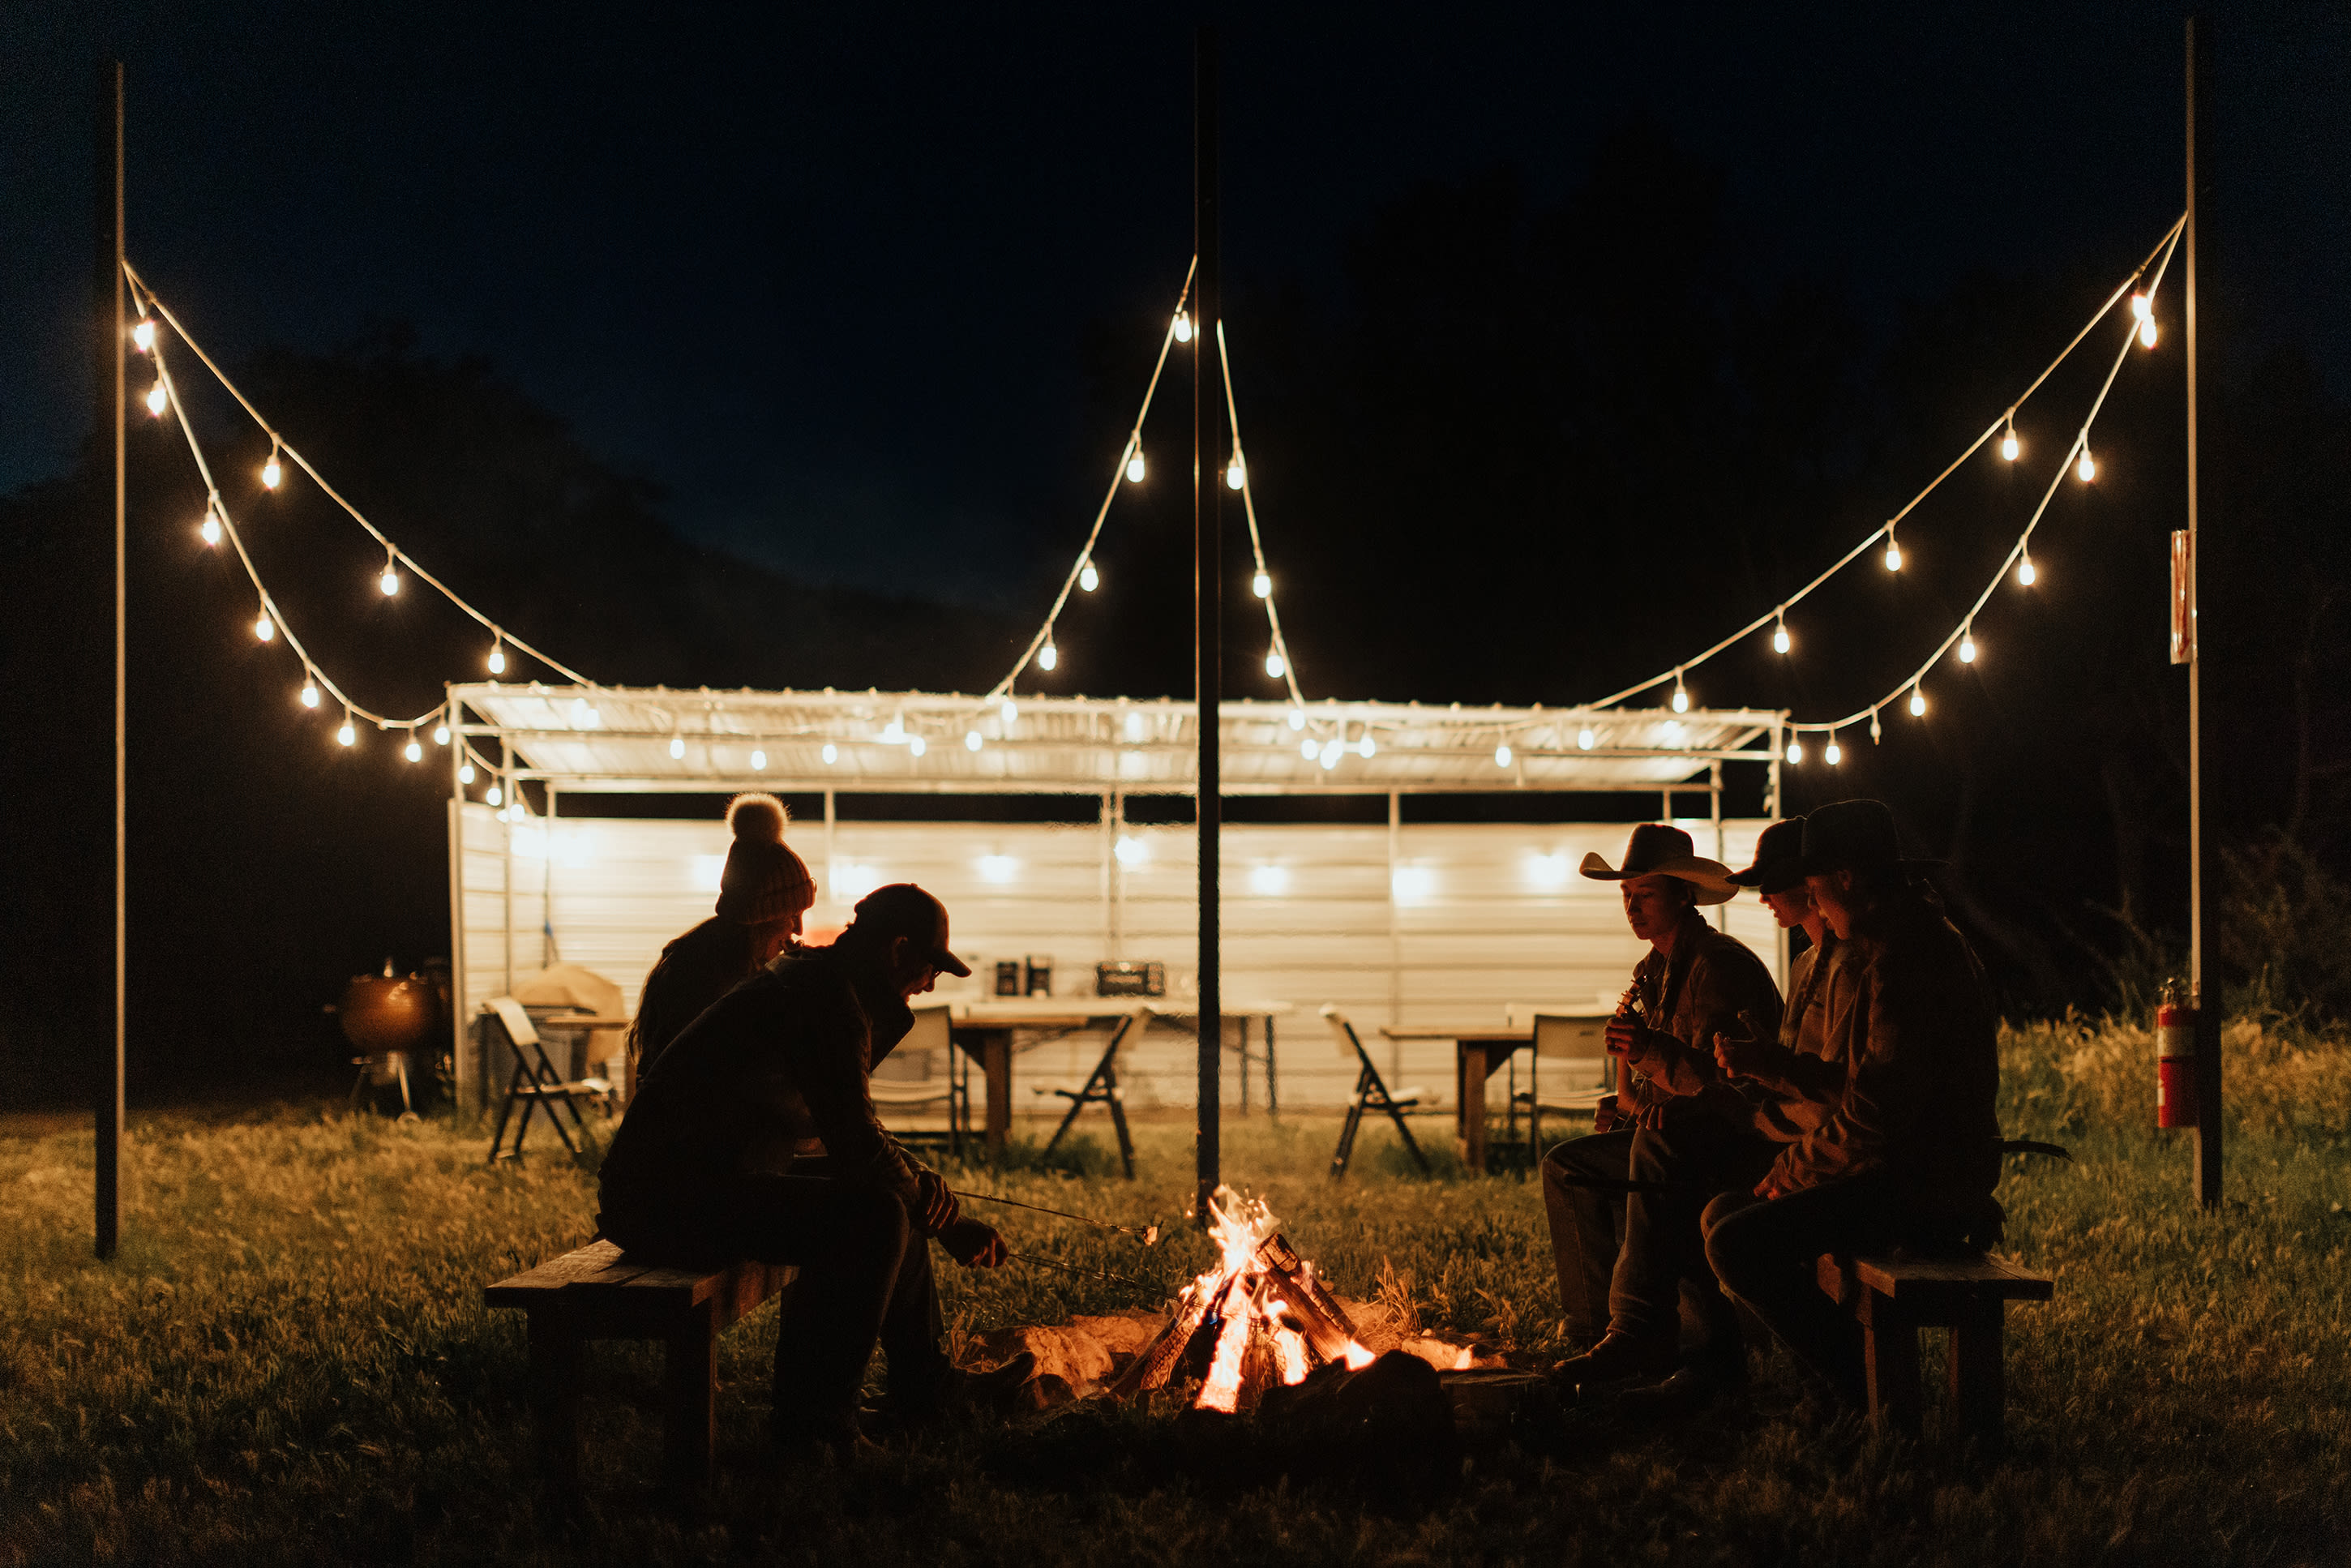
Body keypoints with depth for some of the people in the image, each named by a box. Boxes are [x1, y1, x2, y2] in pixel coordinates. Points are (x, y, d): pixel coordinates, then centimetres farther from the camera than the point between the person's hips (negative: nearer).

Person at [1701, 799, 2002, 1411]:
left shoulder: (1908, 953, -18)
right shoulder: (1878, 948, 17)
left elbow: (1880, 1109, -23)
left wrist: (1792, 1171, -11)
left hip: (1924, 1187, -11)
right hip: (1902, 1173, 11)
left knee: (1737, 1244, -20)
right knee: (1724, 1213, 12)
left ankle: (1868, 1392, -12)